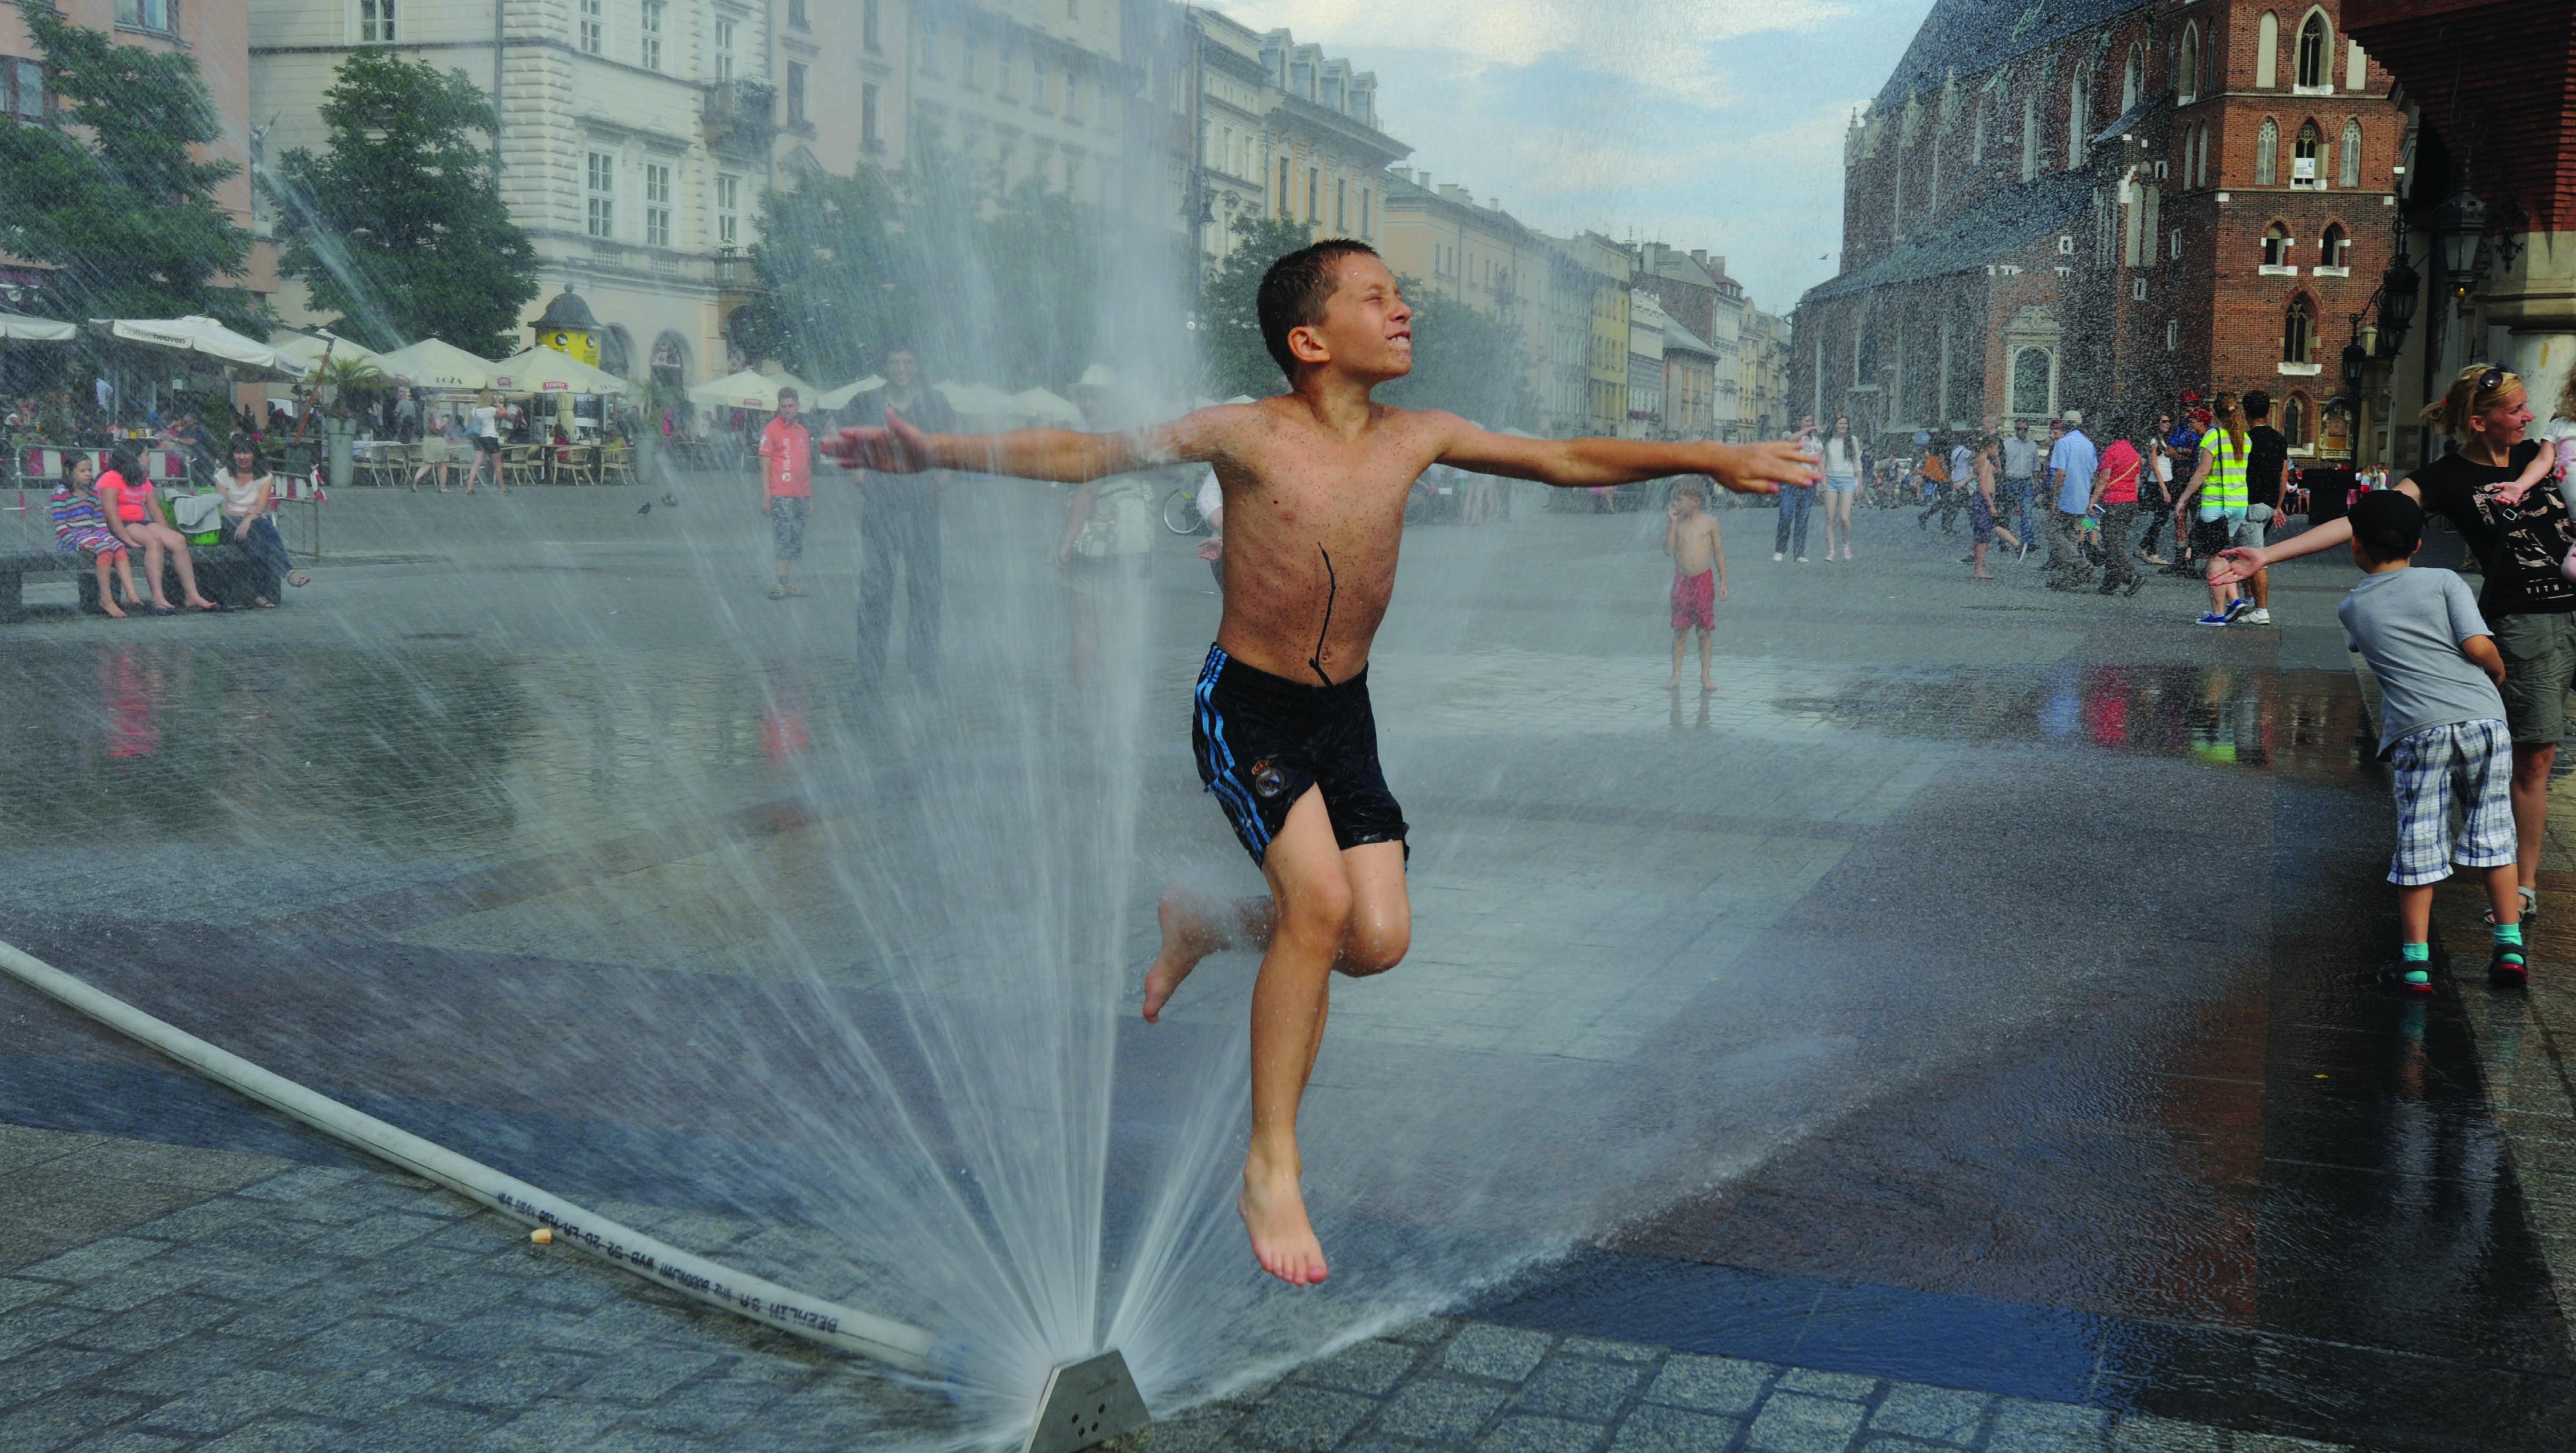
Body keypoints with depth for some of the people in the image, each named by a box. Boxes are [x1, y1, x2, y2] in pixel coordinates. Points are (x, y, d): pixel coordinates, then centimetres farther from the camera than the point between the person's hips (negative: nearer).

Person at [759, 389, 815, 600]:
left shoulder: (803, 432, 15)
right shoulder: (771, 429, -3)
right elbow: (764, 465, -6)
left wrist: (811, 497, 19)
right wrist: (766, 497, -11)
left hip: (800, 496, 6)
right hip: (780, 495, -6)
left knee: (796, 542, 7)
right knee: (783, 539, -11)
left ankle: (786, 582, 12)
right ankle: (781, 583, -11)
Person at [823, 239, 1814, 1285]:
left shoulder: (1416, 438, -1)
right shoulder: (1247, 435, -14)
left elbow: (1568, 460, 8)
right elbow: (1083, 453, -16)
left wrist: (1709, 458, 8)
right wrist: (935, 452, -27)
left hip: (1344, 711, 5)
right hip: (1246, 705, -5)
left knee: (1379, 939, -5)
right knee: (1321, 897, -21)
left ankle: (1207, 925, 28)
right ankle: (1271, 1170, -6)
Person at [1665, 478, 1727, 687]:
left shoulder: (1710, 522, -1)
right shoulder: (1677, 524, 3)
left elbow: (1718, 552, 3)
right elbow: (1668, 550, -8)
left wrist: (1723, 582, 0)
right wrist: (1673, 523, -11)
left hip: (1704, 579, -1)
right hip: (1682, 581, 1)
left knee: (1704, 632, 4)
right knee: (1679, 631, 3)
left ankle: (1705, 676, 11)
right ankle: (1676, 674, 12)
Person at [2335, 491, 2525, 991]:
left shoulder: (2351, 609, 12)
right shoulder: (2444, 581, 6)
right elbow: (2478, 646, -4)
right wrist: (2498, 674, 16)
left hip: (2418, 732, 0)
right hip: (2483, 719, 0)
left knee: (2418, 845, 5)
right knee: (2493, 836, 13)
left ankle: (2415, 963, 5)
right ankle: (2510, 949, 16)